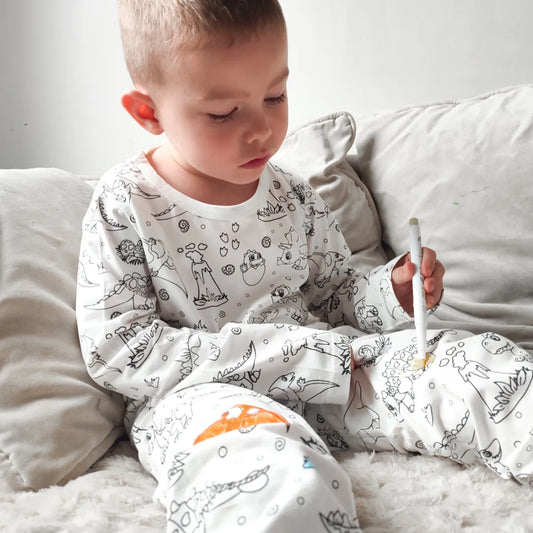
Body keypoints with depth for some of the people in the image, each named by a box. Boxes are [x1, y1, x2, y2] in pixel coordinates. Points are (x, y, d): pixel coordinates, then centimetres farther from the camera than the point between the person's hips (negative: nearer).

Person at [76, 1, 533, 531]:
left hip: (317, 364, 6)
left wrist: (392, 293, -7)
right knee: (288, 487, -44)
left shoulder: (295, 201, 7)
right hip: (196, 397, -5)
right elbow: (114, 350, -13)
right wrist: (287, 353, -17)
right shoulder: (124, 204, -7)